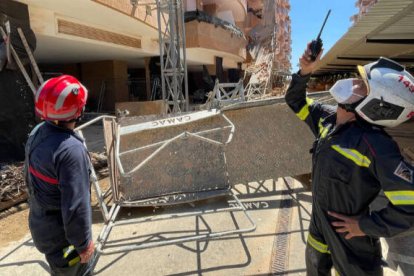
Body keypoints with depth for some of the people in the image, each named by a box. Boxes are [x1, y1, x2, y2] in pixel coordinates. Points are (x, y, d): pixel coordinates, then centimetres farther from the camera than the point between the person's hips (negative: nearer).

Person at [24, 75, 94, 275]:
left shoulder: (37, 133, -5)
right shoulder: (71, 149, -34)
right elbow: (75, 206, -31)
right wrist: (83, 243, -17)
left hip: (40, 222, 8)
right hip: (60, 234, -8)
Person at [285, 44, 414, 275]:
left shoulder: (374, 145, -31)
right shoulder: (328, 119, -9)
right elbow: (296, 101, 5)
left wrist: (366, 226, -22)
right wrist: (304, 73, -12)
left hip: (349, 239, -6)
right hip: (320, 225, 7)